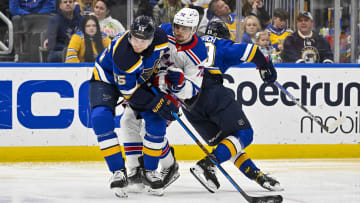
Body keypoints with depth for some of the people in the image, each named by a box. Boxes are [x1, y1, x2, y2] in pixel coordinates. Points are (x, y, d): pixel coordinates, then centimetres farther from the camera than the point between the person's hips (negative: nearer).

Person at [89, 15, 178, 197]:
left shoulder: (160, 38, -25)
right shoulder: (121, 52, -40)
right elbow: (129, 90, -29)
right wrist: (156, 103, -29)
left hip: (140, 79, 5)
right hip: (107, 78, -5)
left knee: (157, 120, -9)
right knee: (101, 118, -28)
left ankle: (149, 171, 9)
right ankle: (118, 171, -18)